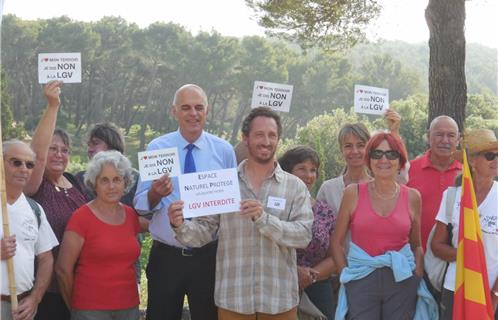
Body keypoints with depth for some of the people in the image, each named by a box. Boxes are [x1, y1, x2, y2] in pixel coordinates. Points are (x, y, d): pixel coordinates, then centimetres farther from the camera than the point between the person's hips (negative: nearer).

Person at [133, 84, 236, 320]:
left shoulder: (224, 150, 1)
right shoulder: (156, 148, 0)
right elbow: (140, 204, -2)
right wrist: (156, 193, -23)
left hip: (209, 256, 1)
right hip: (166, 256, 0)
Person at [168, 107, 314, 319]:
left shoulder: (295, 187, 2)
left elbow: (304, 235, -10)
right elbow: (204, 232, 0)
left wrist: (264, 219, -23)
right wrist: (180, 226, -20)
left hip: (279, 298, 0)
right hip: (232, 298, 0)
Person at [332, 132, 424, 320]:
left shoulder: (412, 197, 4)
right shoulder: (353, 193, 0)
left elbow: (416, 245, 14)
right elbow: (337, 242, 5)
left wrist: (418, 275, 1)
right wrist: (346, 275, -2)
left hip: (402, 280, 2)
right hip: (361, 281, -1)